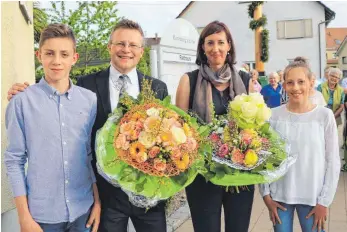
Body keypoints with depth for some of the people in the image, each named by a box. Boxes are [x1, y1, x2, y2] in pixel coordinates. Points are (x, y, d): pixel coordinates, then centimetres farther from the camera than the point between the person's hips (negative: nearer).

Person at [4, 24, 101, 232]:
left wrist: (97, 202, 4)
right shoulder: (21, 102, -8)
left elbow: (94, 154, 6)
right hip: (42, 213, -2)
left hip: (83, 210, 2)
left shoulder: (90, 100, 0)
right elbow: (14, 160, -4)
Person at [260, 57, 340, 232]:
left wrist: (324, 201, -4)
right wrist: (266, 194, -1)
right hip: (279, 195, 1)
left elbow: (333, 162, -2)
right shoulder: (274, 116, -3)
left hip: (313, 197, -1)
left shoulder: (325, 116, -5)